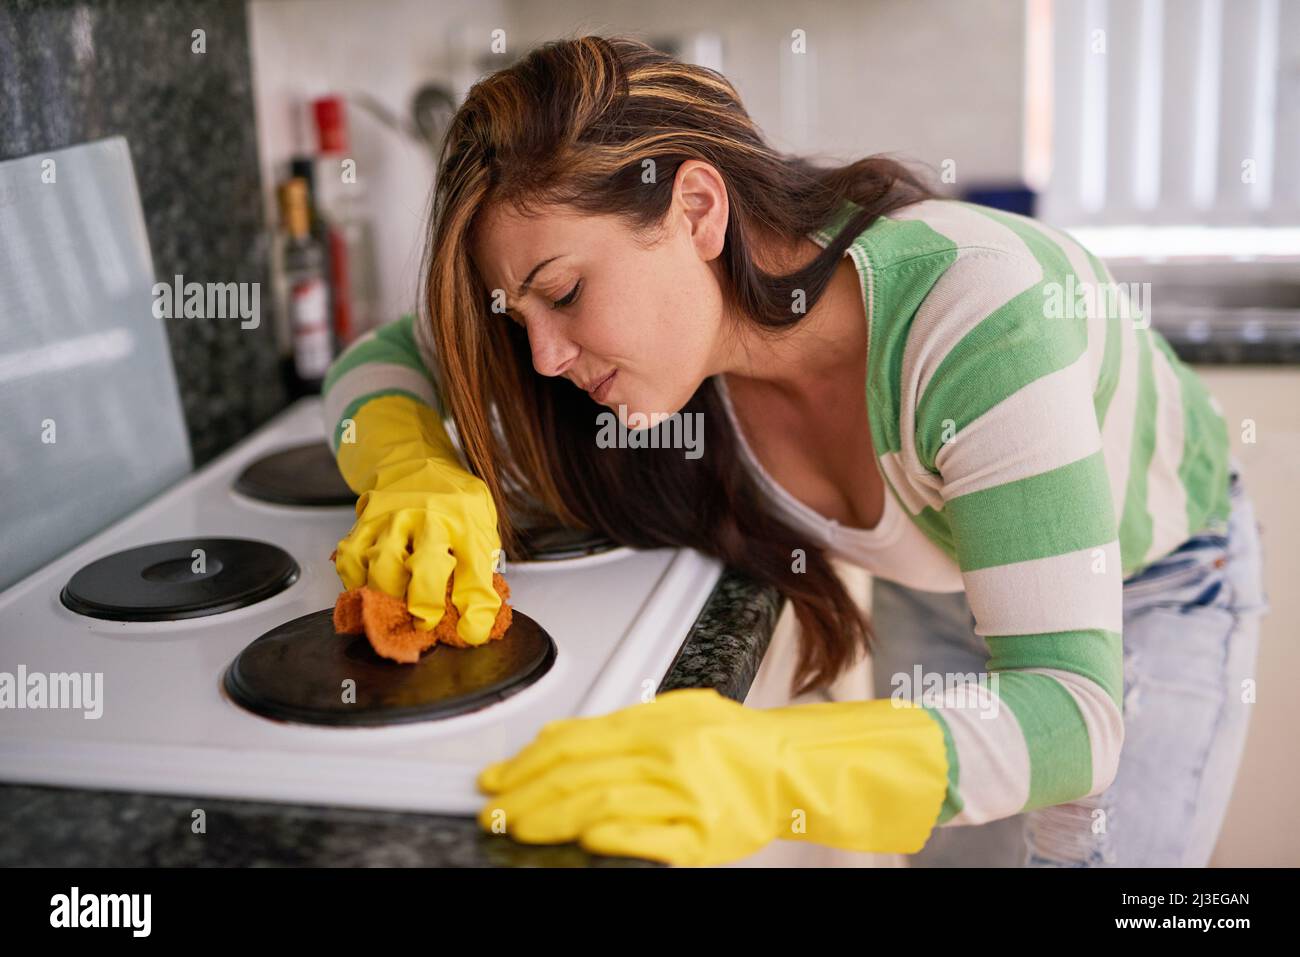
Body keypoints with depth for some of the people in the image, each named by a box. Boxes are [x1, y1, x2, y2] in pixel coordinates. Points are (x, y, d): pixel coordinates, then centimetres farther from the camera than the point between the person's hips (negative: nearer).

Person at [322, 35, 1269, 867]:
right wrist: (417, 476, -37)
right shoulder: (668, 317, -26)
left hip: (1155, 584, -4)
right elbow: (382, 357, -13)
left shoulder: (973, 318, -43)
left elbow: (1073, 710, -46)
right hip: (940, 583, 4)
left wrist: (776, 768, -63)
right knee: (946, 848, 16)